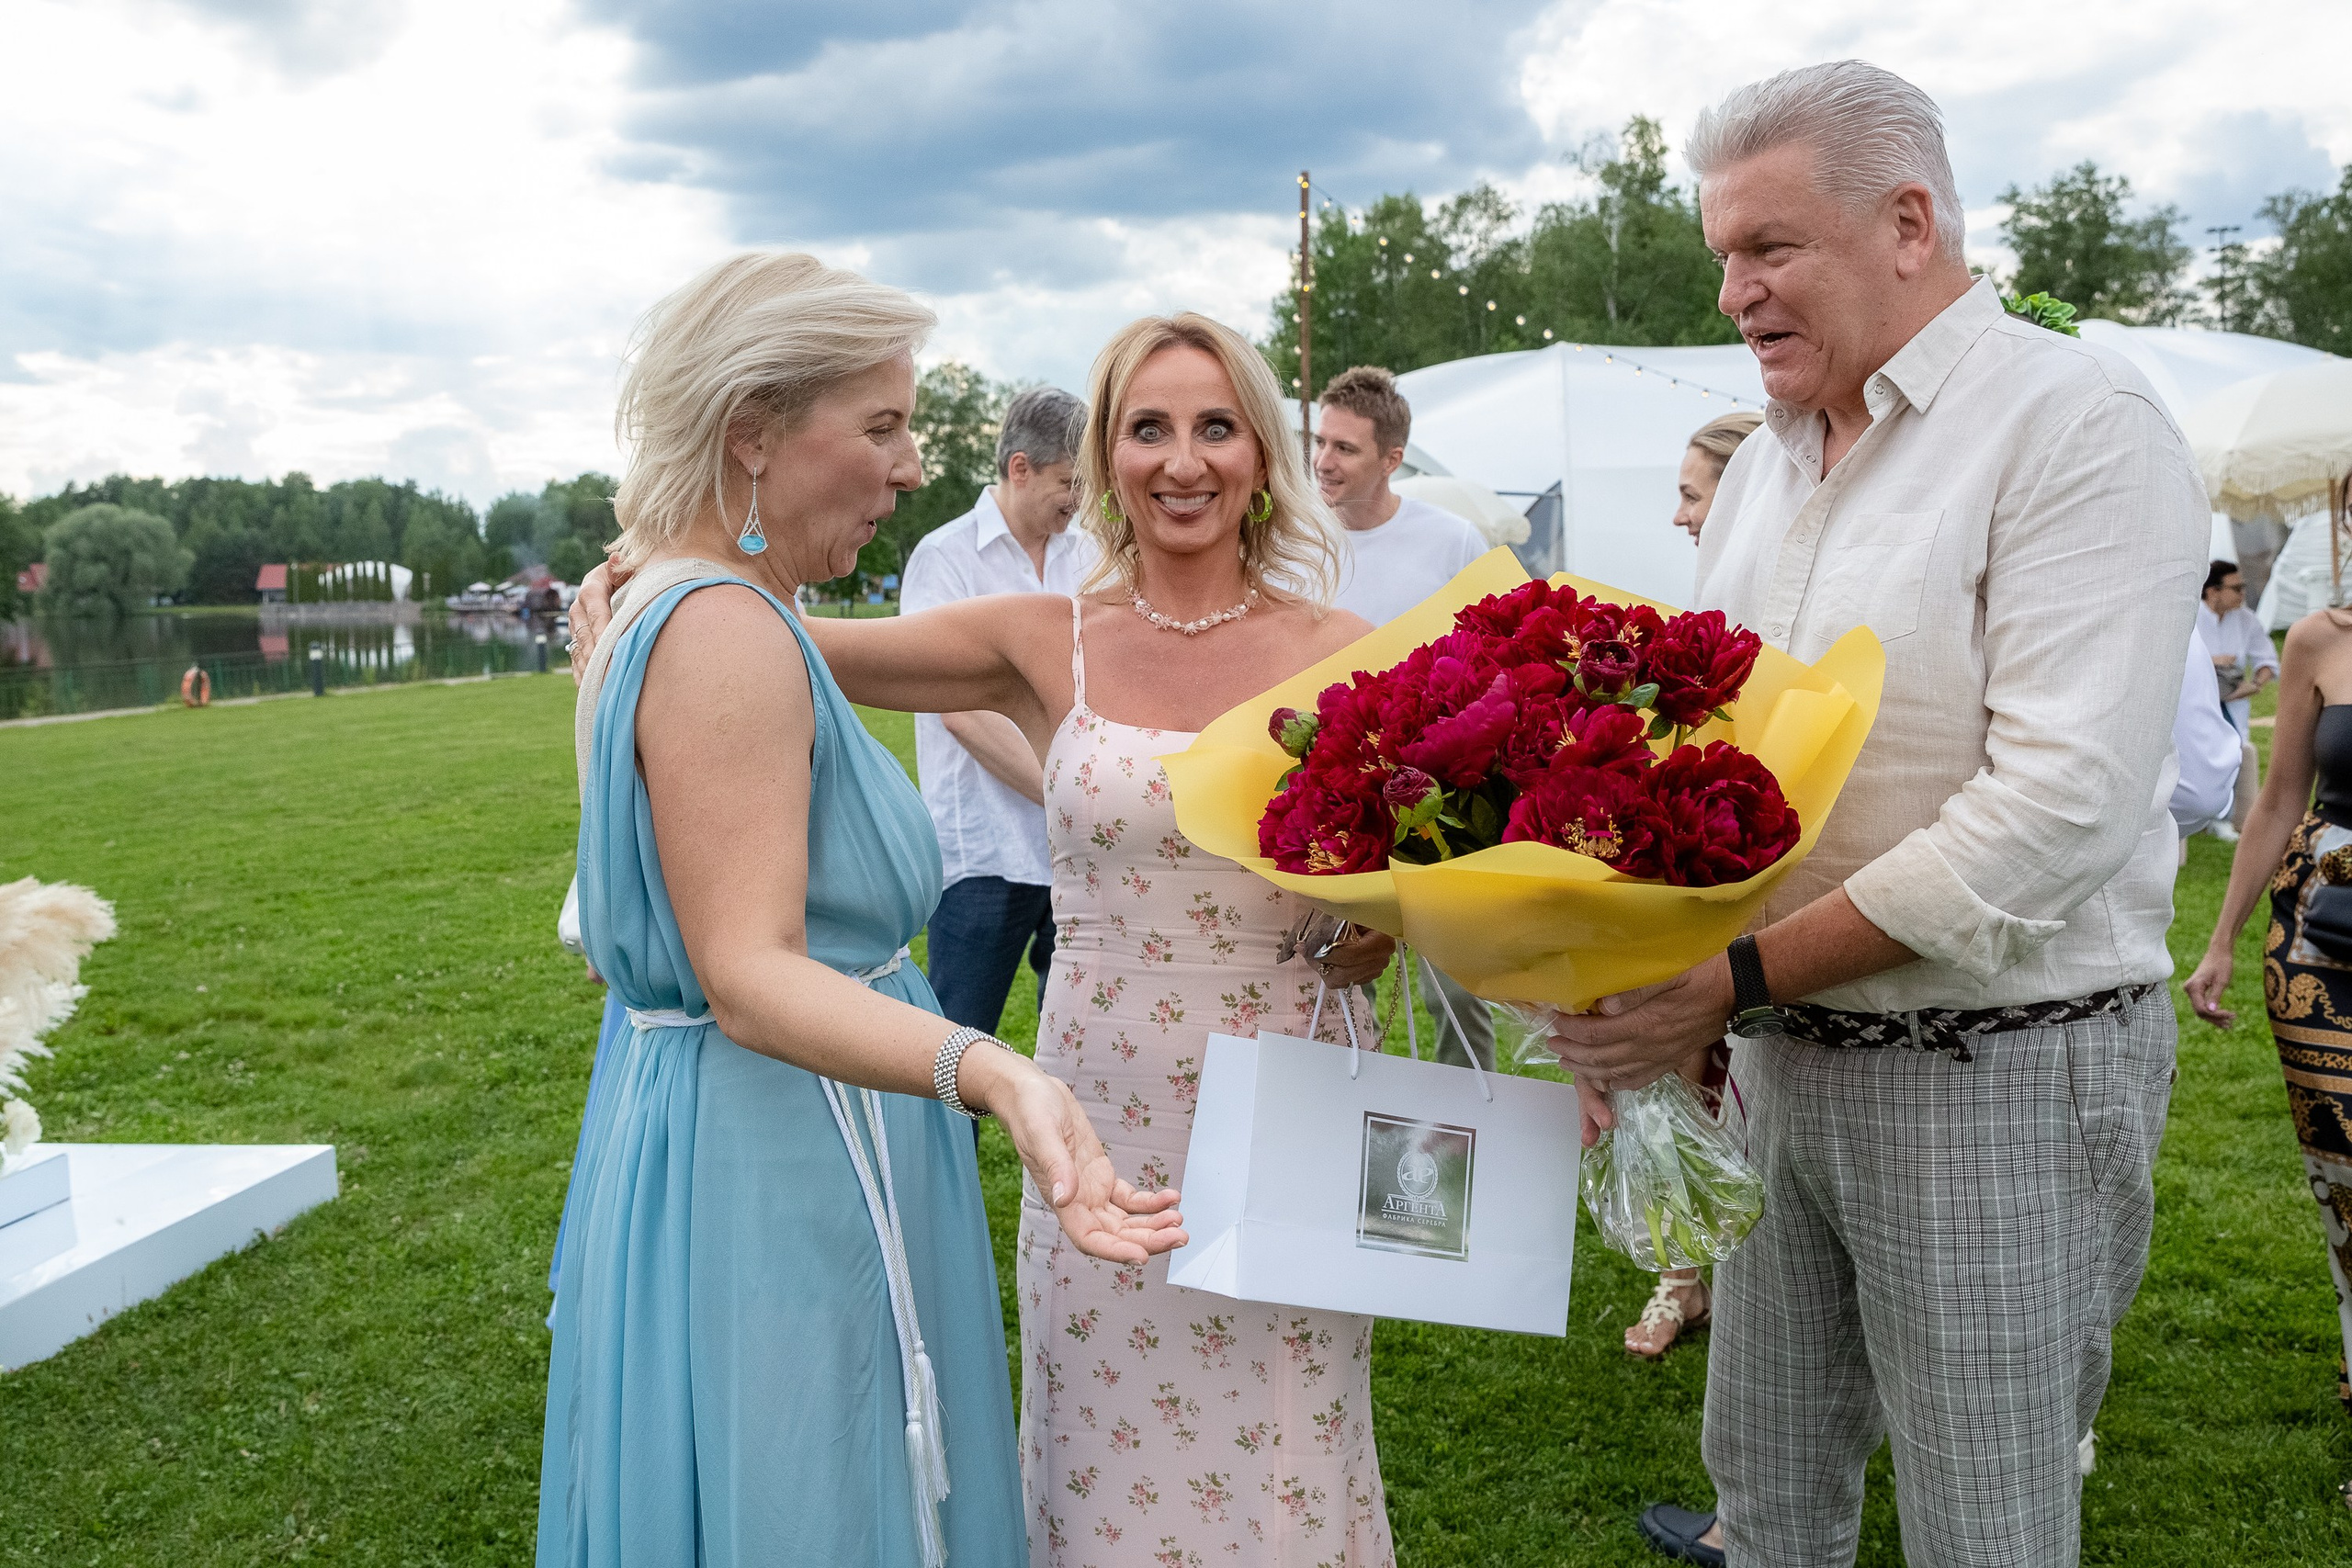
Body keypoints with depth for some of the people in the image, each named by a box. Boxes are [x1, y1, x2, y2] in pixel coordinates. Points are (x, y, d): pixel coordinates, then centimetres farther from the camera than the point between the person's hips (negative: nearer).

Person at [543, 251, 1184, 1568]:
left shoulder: (654, 604, 11)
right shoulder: (727, 632, -23)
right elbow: (749, 979, -30)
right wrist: (994, 1076, -42)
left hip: (691, 1138, 11)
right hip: (782, 1175, -11)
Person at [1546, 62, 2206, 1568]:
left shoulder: (2077, 419, -13)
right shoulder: (1768, 463, 11)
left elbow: (2064, 803, -23)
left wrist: (1742, 978, -24)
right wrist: (1639, 991, -3)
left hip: (1997, 1071, -6)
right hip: (1781, 1055, 7)